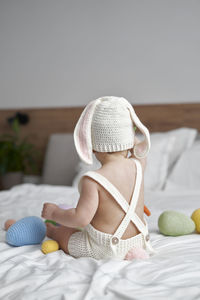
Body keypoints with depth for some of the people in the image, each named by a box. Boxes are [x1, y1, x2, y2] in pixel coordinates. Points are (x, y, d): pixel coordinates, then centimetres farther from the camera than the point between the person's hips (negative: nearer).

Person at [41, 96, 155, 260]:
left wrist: (54, 213, -11)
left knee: (63, 232, 24)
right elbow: (139, 149, 17)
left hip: (103, 250, -5)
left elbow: (81, 218, -27)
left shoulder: (92, 181, -26)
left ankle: (49, 230, 53)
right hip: (138, 241, 5)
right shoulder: (138, 166, -7)